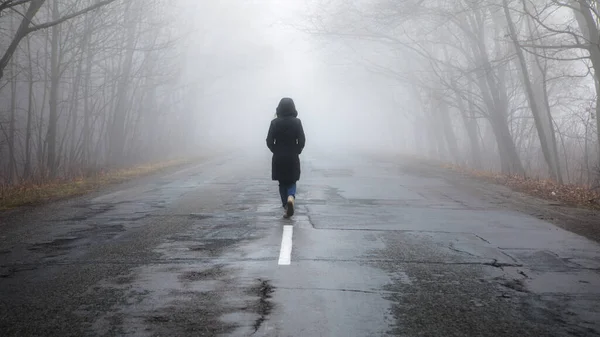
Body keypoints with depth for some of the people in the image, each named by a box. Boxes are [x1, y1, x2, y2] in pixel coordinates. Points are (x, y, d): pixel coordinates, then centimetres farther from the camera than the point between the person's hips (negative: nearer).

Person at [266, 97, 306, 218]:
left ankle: (286, 206, 16)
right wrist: (297, 152, 9)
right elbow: (302, 141, -8)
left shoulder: (275, 122, -6)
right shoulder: (296, 122, -7)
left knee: (282, 183, 15)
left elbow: (269, 141, -6)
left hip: (278, 158, 1)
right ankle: (291, 198, -18)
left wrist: (276, 151, 10)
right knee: (291, 182, 10)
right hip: (293, 158, -1)